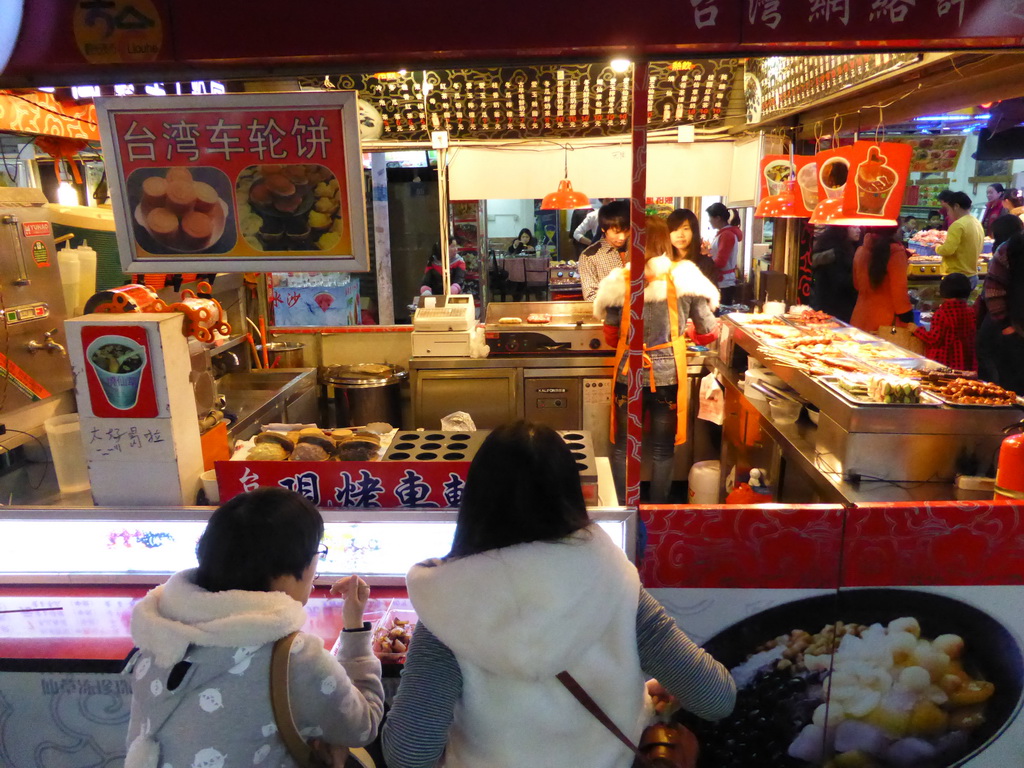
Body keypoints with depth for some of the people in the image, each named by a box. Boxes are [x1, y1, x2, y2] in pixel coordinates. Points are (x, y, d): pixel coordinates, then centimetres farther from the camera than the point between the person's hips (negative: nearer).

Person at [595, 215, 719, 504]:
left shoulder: (620, 281, -7)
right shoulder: (684, 277, -8)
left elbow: (611, 336, 1)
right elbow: (708, 330, -2)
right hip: (667, 374, 0)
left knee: (623, 448, 17)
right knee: (662, 451, 15)